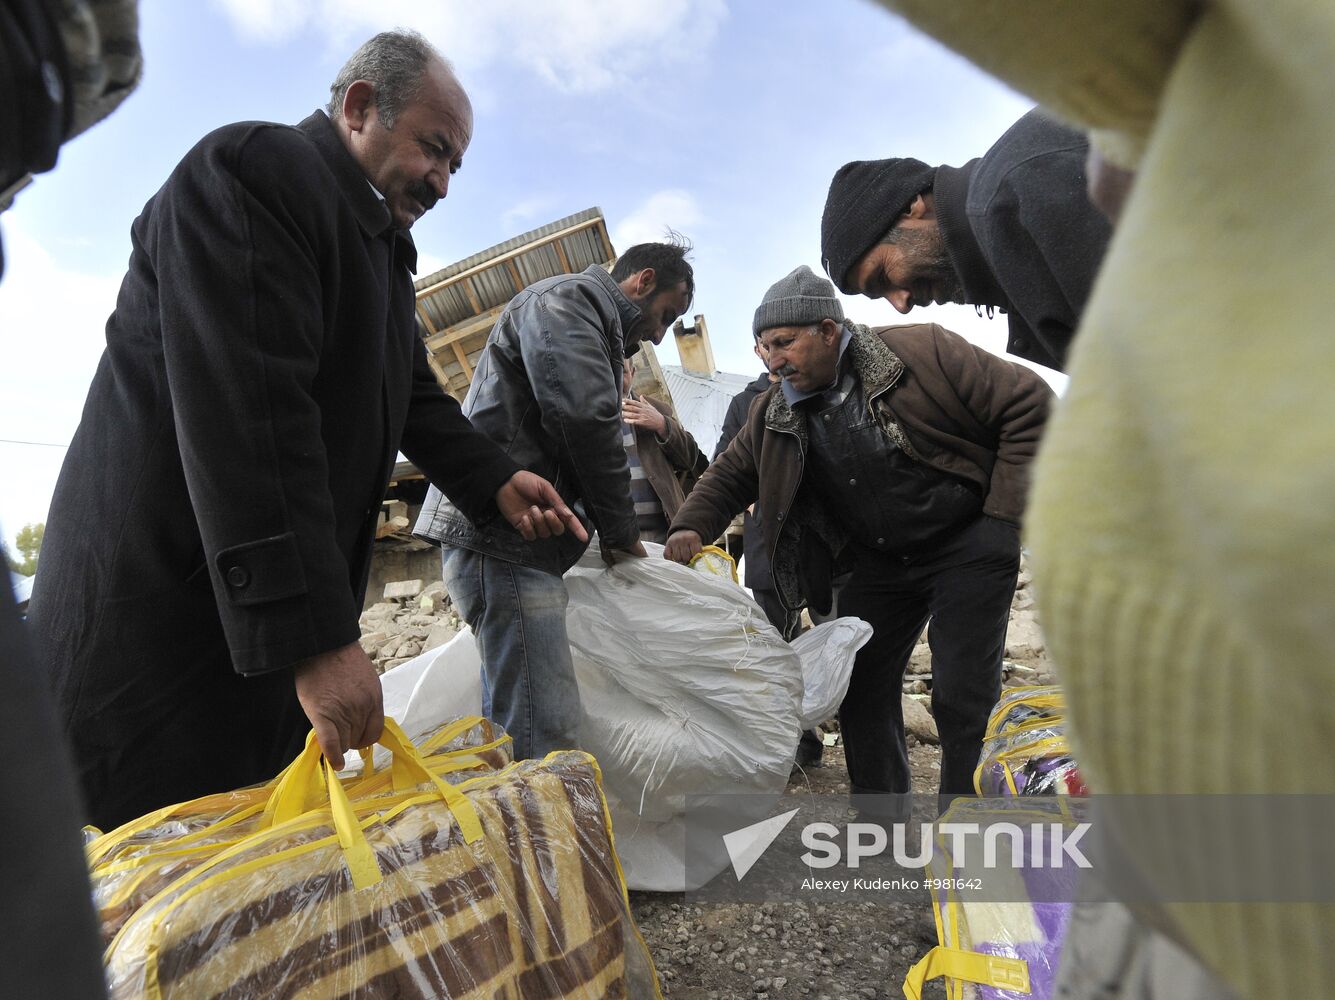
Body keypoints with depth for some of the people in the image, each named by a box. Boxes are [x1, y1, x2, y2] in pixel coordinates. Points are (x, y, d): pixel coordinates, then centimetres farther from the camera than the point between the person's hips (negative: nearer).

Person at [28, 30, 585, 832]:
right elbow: (249, 413, -25)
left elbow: (413, 395, 21)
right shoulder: (252, 171, -13)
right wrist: (312, 638, -27)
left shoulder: (386, 246, 18)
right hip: (157, 610, -8)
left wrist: (494, 482, 3)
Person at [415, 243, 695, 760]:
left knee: (513, 726, 14)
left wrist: (612, 530, 14)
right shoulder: (569, 297, -3)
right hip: (501, 537, -11)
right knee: (544, 738, -12)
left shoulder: (594, 327, 30)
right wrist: (620, 530, -6)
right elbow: (587, 417, -17)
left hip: (517, 541, 11)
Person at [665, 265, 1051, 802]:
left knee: (962, 698, -6)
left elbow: (1030, 406, -14)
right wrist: (690, 526, -14)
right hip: (877, 565, 5)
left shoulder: (922, 351, -17)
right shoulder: (775, 411, -1)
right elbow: (729, 475, 7)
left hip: (967, 547, -5)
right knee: (859, 690, 6)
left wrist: (1003, 516, -16)